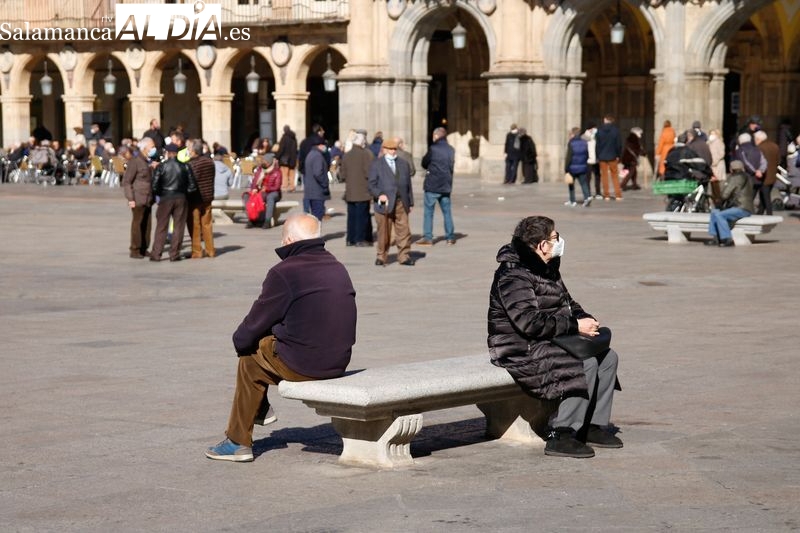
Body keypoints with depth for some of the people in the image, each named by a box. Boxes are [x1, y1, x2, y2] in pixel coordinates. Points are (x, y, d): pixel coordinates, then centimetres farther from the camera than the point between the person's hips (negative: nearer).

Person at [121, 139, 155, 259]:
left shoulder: (147, 161, 12)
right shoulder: (134, 161, -11)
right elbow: (126, 181, -12)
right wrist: (130, 199, -16)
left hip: (148, 199, 7)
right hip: (138, 199, -7)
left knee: (147, 225, 8)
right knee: (137, 224, -3)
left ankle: (144, 249, 17)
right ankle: (135, 250, 3)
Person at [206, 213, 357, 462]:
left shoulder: (284, 273, -14)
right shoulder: (337, 267, 9)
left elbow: (254, 325, -7)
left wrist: (239, 340, 16)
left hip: (303, 365, -7)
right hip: (339, 361, 7)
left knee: (249, 358, 18)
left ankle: (238, 442, 23)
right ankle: (260, 409, 36)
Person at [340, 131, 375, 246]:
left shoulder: (346, 155, 5)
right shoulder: (367, 154, -11)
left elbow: (342, 174, 7)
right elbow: (370, 173, -15)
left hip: (350, 192, 5)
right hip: (363, 192, -5)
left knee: (352, 215, 11)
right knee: (362, 215, 0)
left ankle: (350, 239, 13)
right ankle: (360, 239, -1)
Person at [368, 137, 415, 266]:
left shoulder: (403, 164, 16)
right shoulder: (376, 164, 5)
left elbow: (408, 184, 18)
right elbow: (371, 184, 0)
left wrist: (410, 202, 14)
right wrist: (379, 195, -16)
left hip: (401, 203, 3)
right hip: (385, 203, -3)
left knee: (404, 231, -1)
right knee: (384, 232, 1)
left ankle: (404, 257, 4)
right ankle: (381, 257, 12)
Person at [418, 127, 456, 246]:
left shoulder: (433, 148, -12)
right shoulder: (451, 150, 4)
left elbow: (424, 163, -2)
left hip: (432, 185, -5)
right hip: (446, 185, 5)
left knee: (428, 212, 1)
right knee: (447, 212, 12)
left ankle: (427, 238, -1)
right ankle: (450, 237, 12)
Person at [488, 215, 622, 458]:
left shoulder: (548, 268, 13)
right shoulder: (513, 276, -19)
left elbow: (566, 302, 24)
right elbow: (529, 322, -27)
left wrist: (586, 319, 1)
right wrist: (575, 326, -23)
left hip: (550, 342, 10)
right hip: (523, 351, -10)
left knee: (608, 357, 2)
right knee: (585, 364, -26)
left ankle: (595, 426, 7)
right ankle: (561, 436, -22)